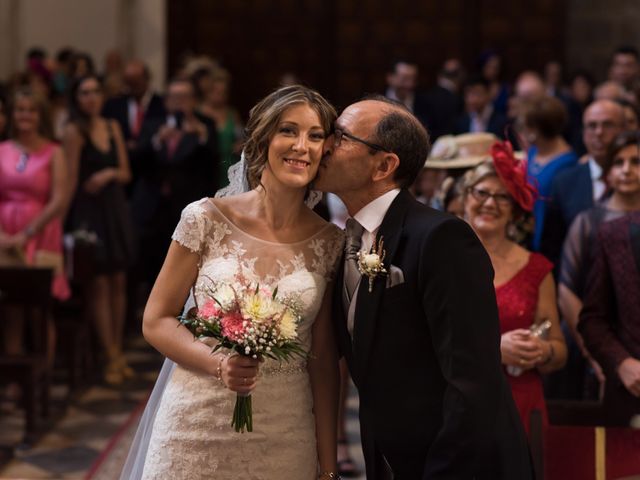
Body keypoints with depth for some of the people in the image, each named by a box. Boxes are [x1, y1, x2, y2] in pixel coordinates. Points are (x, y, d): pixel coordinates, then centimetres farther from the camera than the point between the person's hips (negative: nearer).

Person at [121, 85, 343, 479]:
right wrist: (219, 364, -19)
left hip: (285, 439, 1)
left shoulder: (330, 243, -1)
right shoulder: (207, 219, -7)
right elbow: (157, 320, -1)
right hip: (198, 427, -1)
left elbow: (323, 359, 3)